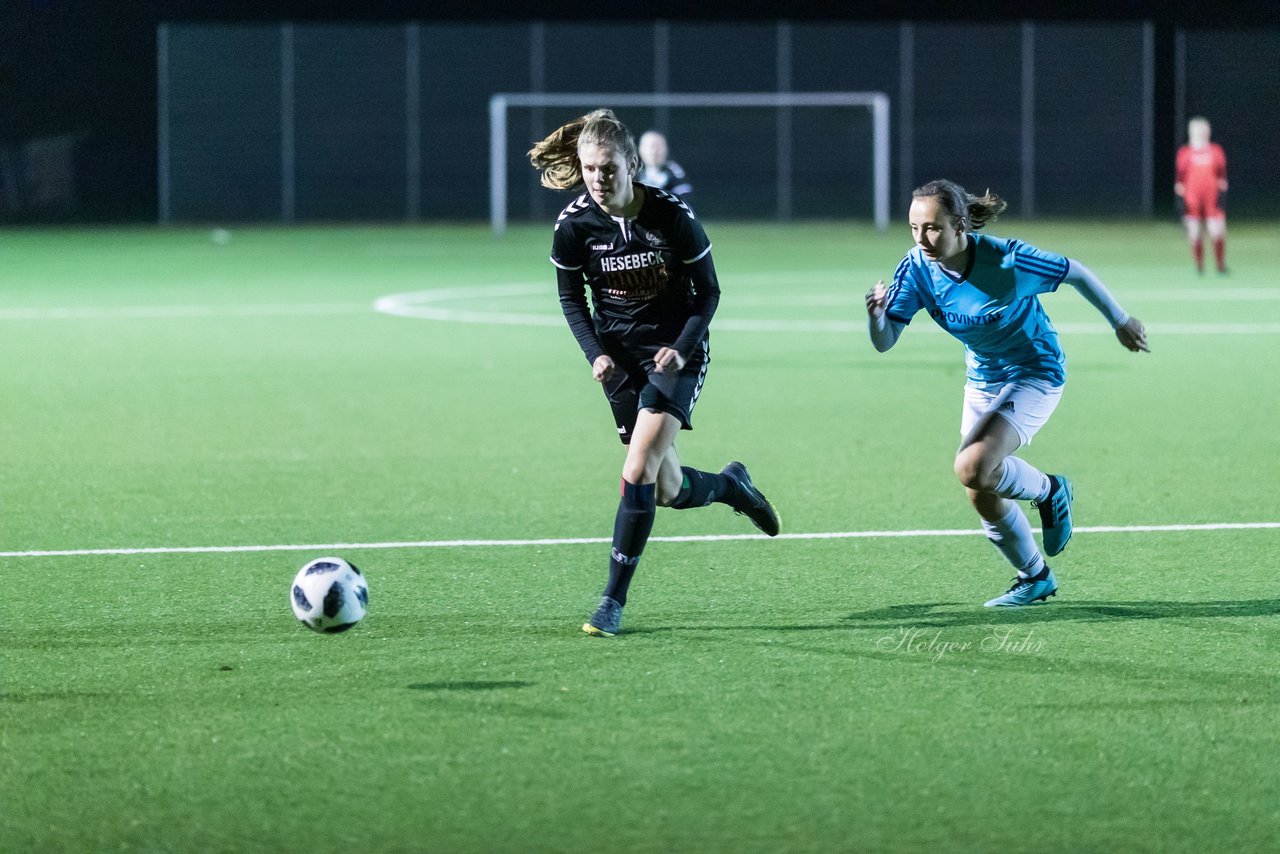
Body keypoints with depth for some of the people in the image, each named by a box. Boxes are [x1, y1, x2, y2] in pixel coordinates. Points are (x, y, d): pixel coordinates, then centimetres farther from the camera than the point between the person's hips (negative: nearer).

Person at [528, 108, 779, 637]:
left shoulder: (673, 216, -17)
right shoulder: (573, 225, -11)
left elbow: (708, 292, -5)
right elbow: (571, 299, 4)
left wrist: (682, 347, -20)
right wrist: (596, 354, -12)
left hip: (676, 352, -3)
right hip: (621, 358, 3)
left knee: (639, 472, -18)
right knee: (668, 491, 4)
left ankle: (613, 602, -11)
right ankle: (731, 484, 40)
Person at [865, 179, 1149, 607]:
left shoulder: (1007, 261, -29)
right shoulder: (917, 268, -16)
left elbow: (1075, 272, -12)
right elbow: (884, 342, -19)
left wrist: (1119, 320, 1)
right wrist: (876, 313, -42)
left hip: (1034, 375, -6)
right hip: (982, 380, 6)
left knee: (973, 468, -27)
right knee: (983, 497, 8)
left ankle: (1048, 490, 4)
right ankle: (1036, 579, 33)